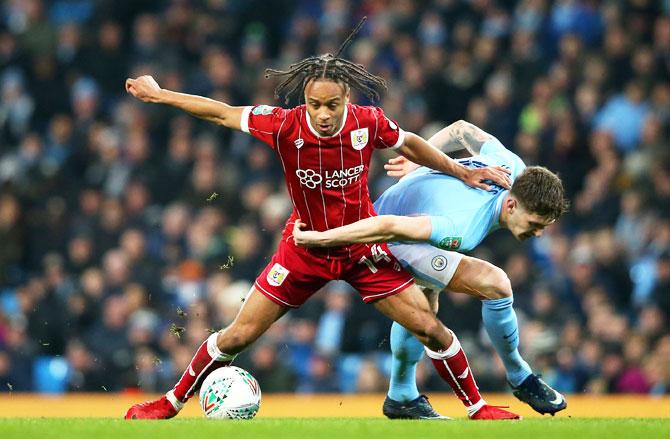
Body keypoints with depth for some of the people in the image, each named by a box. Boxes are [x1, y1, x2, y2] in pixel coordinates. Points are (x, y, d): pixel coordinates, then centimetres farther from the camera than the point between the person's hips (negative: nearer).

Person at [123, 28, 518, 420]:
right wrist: (158, 95, -5)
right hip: (305, 250, -1)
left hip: (363, 249, 1)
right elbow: (222, 113, -11)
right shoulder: (285, 126, -24)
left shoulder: (368, 123, -20)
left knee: (430, 328, -3)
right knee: (238, 336, 1)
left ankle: (477, 407, 17)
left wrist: (462, 172, 6)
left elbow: (409, 144, 2)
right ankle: (171, 404, 21)